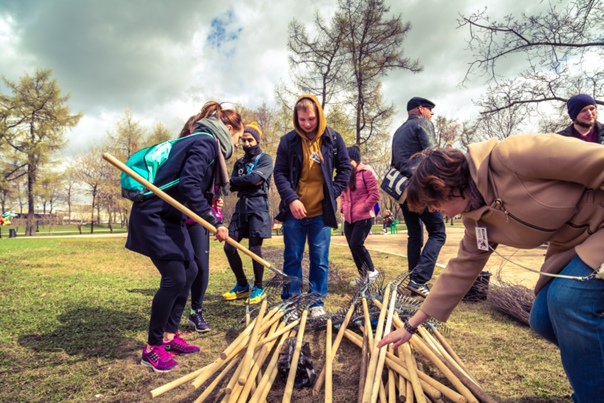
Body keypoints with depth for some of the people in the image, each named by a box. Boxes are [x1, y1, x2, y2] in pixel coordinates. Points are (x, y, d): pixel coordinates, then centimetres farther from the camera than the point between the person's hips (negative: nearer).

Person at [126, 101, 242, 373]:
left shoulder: (206, 144, 17)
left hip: (170, 218, 11)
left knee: (189, 271, 11)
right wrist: (215, 222, -24)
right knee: (175, 277, -12)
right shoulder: (206, 142, -13)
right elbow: (188, 185, -25)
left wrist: (210, 203, 3)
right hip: (153, 216, -11)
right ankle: (152, 348, 4)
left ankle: (170, 336, 22)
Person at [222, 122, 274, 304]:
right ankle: (242, 285, 18)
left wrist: (235, 181, -3)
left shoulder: (265, 159, 2)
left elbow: (255, 179, -15)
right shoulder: (240, 162, 20)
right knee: (229, 247, 2)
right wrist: (247, 181, -12)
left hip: (258, 206, -6)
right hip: (241, 206, 6)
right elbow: (233, 185, 8)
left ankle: (259, 288, 14)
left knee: (254, 248, -4)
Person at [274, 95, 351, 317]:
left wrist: (334, 192, -2)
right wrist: (291, 199, -13)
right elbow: (279, 173, 0)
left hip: (321, 212, 0)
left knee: (320, 259, 6)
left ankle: (317, 303, 18)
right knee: (292, 258, 8)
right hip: (294, 210, 0)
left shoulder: (333, 138, 1)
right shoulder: (288, 140, 0)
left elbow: (345, 168, 9)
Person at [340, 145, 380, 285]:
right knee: (352, 247, 7)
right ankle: (363, 275, 21)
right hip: (349, 218, 7)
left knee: (356, 244, -12)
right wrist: (343, 208, 8)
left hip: (364, 217, -7)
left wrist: (363, 209, -12)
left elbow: (375, 195, -12)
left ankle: (371, 270, 8)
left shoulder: (366, 172, -8)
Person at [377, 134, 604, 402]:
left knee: (569, 298, -22)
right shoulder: (477, 220, -4)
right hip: (575, 241, 7)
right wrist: (411, 326, 7)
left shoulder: (510, 157, -29)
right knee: (544, 319, -1)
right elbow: (461, 271, 3)